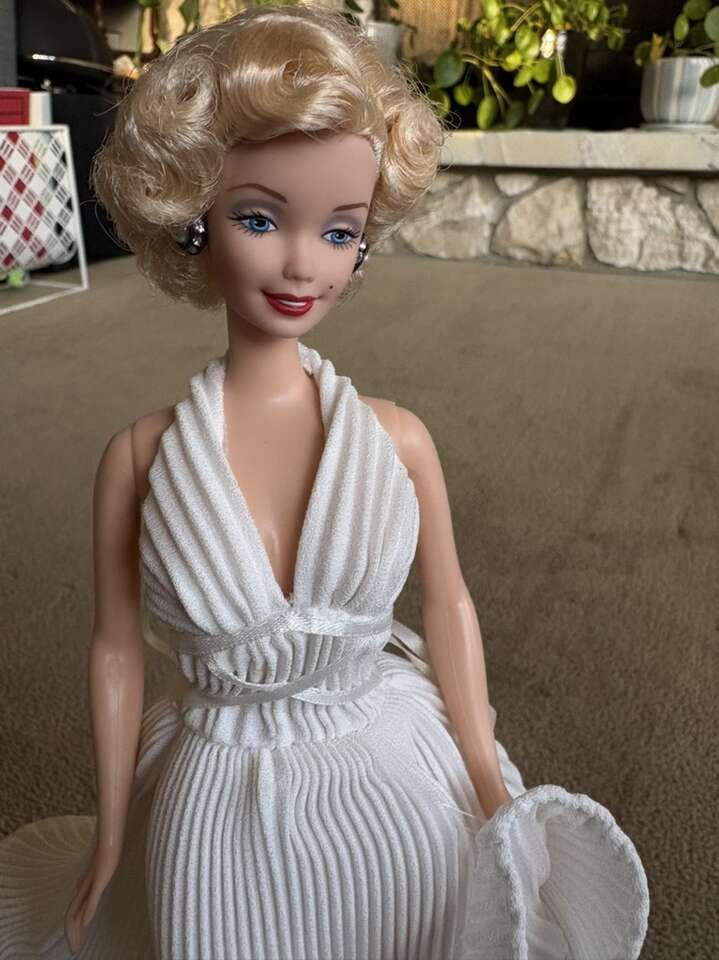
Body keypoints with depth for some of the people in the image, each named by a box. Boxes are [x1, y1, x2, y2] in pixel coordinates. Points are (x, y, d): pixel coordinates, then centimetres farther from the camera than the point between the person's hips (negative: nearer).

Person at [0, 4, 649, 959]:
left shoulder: (398, 439, -14)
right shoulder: (142, 456, -15)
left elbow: (449, 604, -2)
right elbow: (117, 649, -5)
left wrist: (496, 795, 3)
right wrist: (110, 835, 5)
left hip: (399, 789, 1)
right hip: (222, 812, 0)